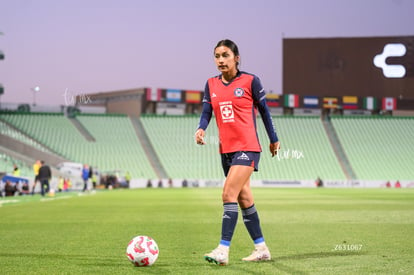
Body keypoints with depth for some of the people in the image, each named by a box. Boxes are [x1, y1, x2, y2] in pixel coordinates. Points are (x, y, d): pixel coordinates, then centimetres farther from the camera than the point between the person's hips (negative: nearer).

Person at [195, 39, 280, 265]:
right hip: (226, 150, 6)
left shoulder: (250, 81, -4)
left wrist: (273, 139, 11)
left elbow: (263, 110, 4)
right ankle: (261, 249, 21)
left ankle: (223, 250, -21)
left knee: (229, 194, -18)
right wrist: (201, 129, -18)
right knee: (244, 199, 11)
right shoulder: (211, 84, 9)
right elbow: (206, 112, 3)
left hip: (247, 147, -6)